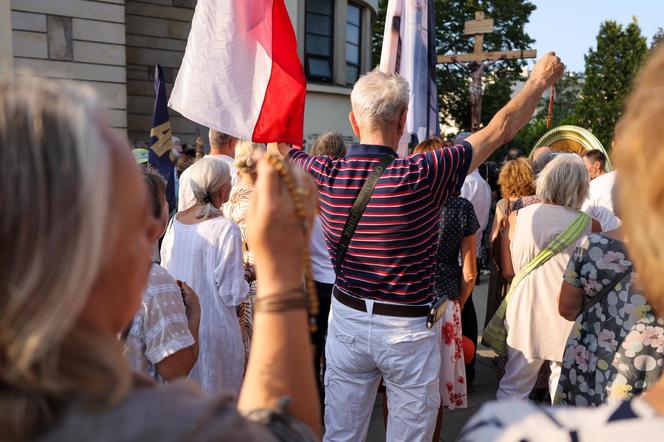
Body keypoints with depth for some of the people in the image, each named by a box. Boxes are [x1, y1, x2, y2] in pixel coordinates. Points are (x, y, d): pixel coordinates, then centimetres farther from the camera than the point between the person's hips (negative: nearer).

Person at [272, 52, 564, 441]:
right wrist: (541, 79, 9)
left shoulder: (326, 174, -10)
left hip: (347, 321, 4)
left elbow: (282, 149, 12)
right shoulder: (423, 175, -20)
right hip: (409, 329, -3)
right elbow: (500, 130, -7)